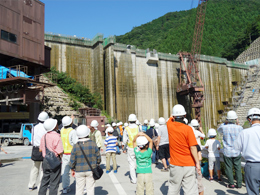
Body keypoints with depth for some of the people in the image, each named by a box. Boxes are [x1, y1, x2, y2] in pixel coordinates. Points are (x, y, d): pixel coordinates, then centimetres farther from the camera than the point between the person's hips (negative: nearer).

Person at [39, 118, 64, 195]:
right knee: (54, 183, 4)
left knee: (44, 181, 20)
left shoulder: (44, 136, 5)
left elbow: (40, 149, 14)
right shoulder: (56, 137, -19)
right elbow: (60, 152, -22)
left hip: (45, 160, 7)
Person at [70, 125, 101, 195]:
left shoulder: (76, 146, -10)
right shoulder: (93, 144, -9)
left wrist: (72, 169, 10)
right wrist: (96, 166, 14)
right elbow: (98, 158, -2)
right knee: (90, 189, 8)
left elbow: (72, 161, -5)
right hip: (91, 170, 0)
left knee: (79, 189, 12)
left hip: (79, 171, 0)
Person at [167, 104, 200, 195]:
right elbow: (193, 147, -14)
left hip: (175, 164, 3)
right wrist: (197, 163, -7)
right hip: (189, 165, -3)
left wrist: (173, 116, 43)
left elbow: (171, 118, 22)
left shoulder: (170, 125, -3)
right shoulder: (188, 129, -12)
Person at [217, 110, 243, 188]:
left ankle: (231, 184, 13)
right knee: (238, 168, 11)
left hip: (227, 152, -1)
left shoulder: (224, 127, -11)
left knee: (229, 168, 8)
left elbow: (219, 130, 13)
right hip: (237, 152, 2)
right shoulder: (239, 128, -9)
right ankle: (239, 184, 16)